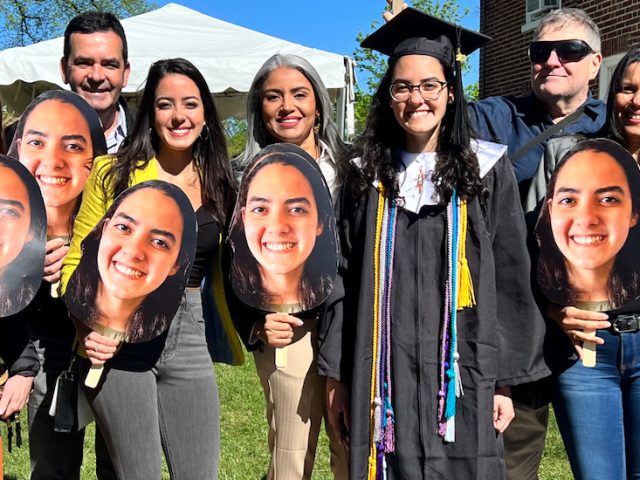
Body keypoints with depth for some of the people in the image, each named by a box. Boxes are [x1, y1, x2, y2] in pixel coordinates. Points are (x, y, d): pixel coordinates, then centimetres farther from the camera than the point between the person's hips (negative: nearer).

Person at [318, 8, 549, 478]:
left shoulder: (486, 171, 0)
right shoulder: (368, 176, 6)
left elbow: (510, 282, -1)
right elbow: (344, 280, 6)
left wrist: (504, 381, -4)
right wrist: (338, 374, 4)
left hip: (461, 377, -1)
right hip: (385, 379, 2)